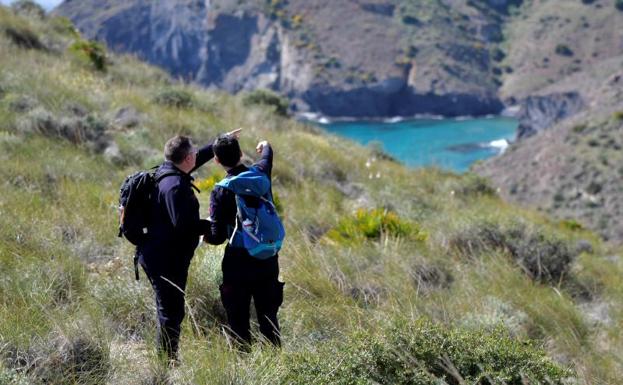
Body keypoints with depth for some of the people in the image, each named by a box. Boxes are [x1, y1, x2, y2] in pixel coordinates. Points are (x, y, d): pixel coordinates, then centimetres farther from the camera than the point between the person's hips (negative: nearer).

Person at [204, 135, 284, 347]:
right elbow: (267, 157, 25)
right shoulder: (260, 174, -1)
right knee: (268, 317, 15)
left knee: (238, 321, 6)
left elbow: (217, 237, -12)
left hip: (238, 264, -4)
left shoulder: (220, 192, -13)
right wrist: (266, 146, 47)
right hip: (268, 261, 4)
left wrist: (204, 234, 10)